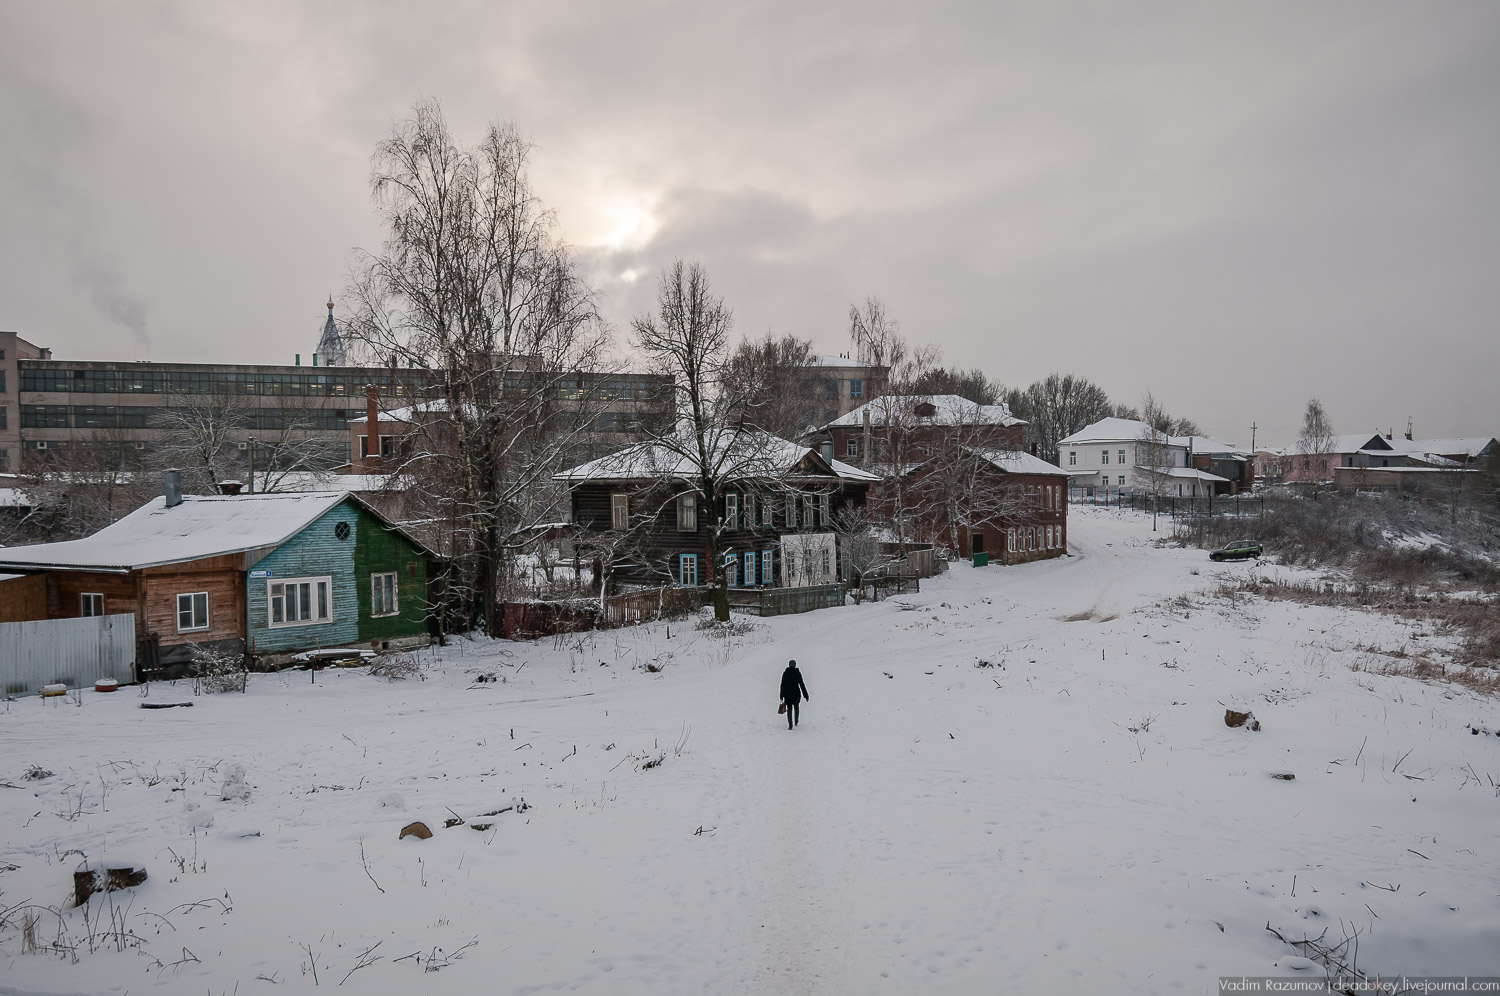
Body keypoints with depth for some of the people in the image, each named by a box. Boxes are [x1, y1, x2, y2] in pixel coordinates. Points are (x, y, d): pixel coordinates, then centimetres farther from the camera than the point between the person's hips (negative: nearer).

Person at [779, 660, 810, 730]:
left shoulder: (785, 673, 0)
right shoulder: (797, 673, -6)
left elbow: (782, 685, 2)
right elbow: (802, 684, -8)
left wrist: (781, 696, 7)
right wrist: (806, 695, -4)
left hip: (787, 694, 1)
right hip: (796, 694, -1)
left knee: (789, 709, 5)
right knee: (796, 707, 21)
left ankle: (790, 725, -5)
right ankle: (796, 723, 25)